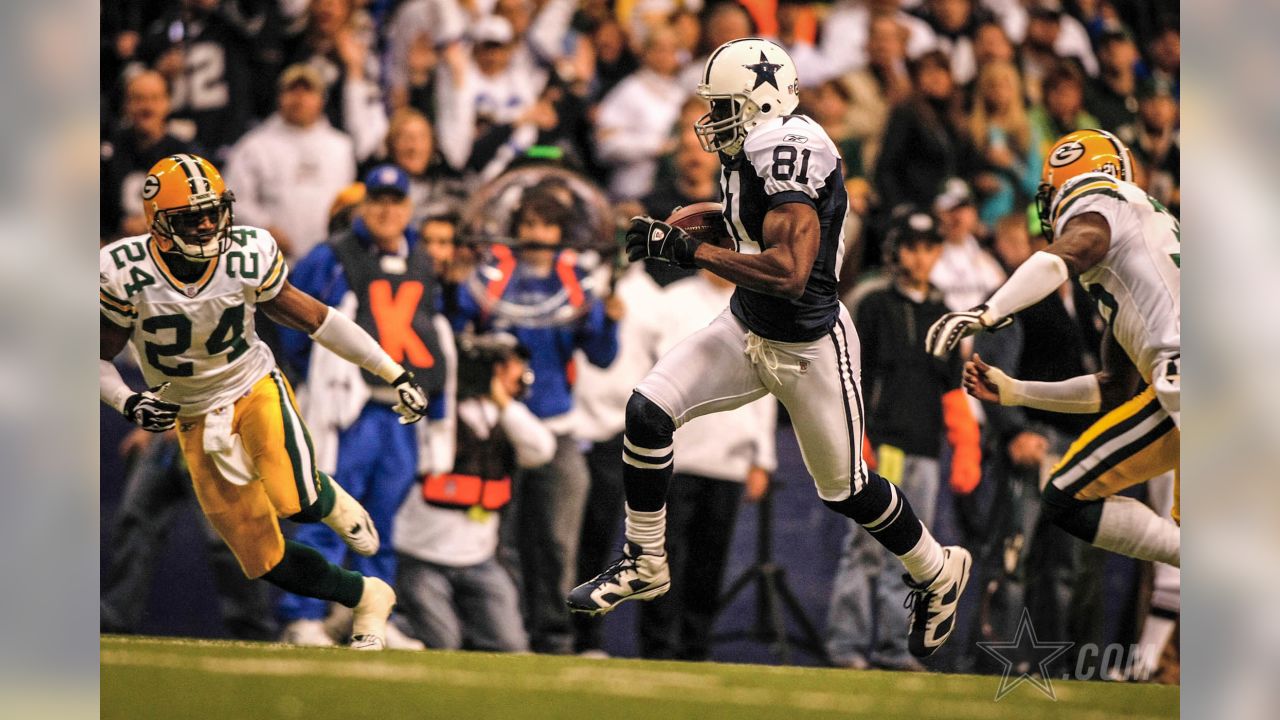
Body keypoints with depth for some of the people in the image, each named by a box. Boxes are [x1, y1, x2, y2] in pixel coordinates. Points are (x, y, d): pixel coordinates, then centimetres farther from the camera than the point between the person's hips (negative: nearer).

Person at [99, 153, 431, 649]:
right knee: (270, 565, 1)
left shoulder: (249, 255, -17)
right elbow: (100, 356, -6)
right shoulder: (124, 273, -20)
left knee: (299, 503, -30)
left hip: (255, 389, -1)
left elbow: (313, 318, -5)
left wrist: (396, 374, -2)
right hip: (196, 419, 1)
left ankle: (328, 498, 9)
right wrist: (127, 404, -26)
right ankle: (367, 599, 28)